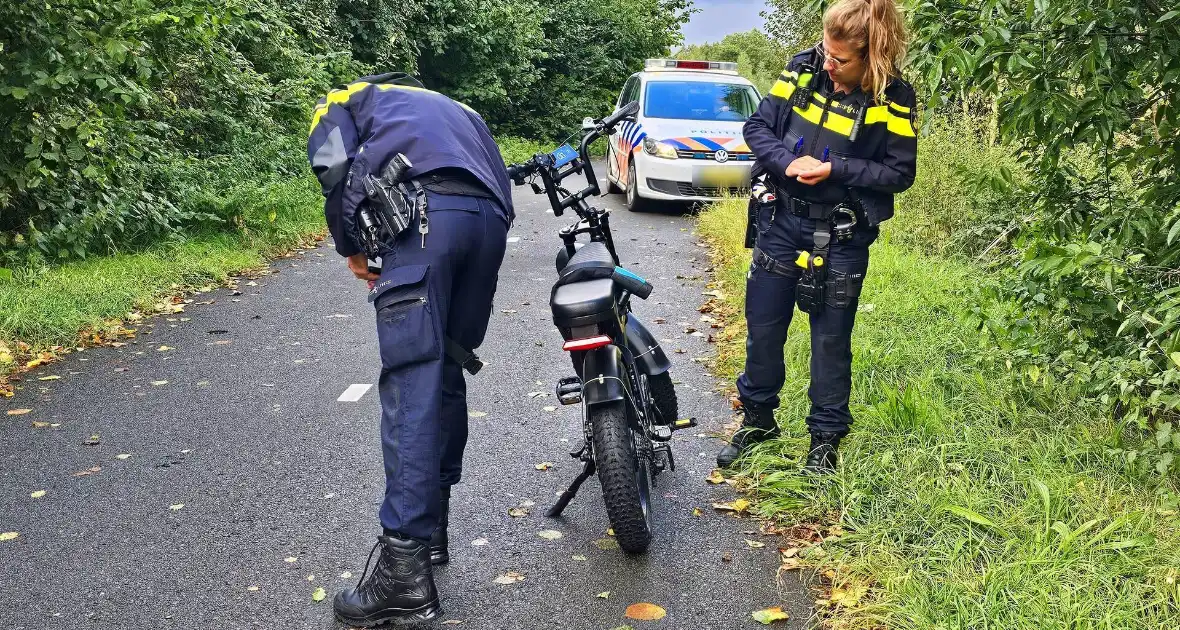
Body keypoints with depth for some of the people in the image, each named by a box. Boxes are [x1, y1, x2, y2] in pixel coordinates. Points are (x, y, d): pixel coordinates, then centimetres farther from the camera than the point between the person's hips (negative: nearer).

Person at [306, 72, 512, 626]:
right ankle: (431, 522, 25)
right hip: (490, 219, 6)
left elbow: (335, 170, 5)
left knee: (411, 384, -11)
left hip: (426, 212, -6)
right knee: (447, 372, 17)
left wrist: (351, 249, 15)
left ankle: (406, 569, -15)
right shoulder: (450, 106, 42)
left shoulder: (340, 100, 27)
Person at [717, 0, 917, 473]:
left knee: (831, 338, 8)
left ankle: (826, 436, 24)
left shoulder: (892, 99, -12)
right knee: (763, 326, 12)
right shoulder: (803, 69, -4)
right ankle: (758, 418, 32)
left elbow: (900, 173, -10)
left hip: (841, 236, -3)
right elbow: (757, 126, 0)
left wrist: (834, 170, -20)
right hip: (781, 220, 3)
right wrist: (789, 162, -18)